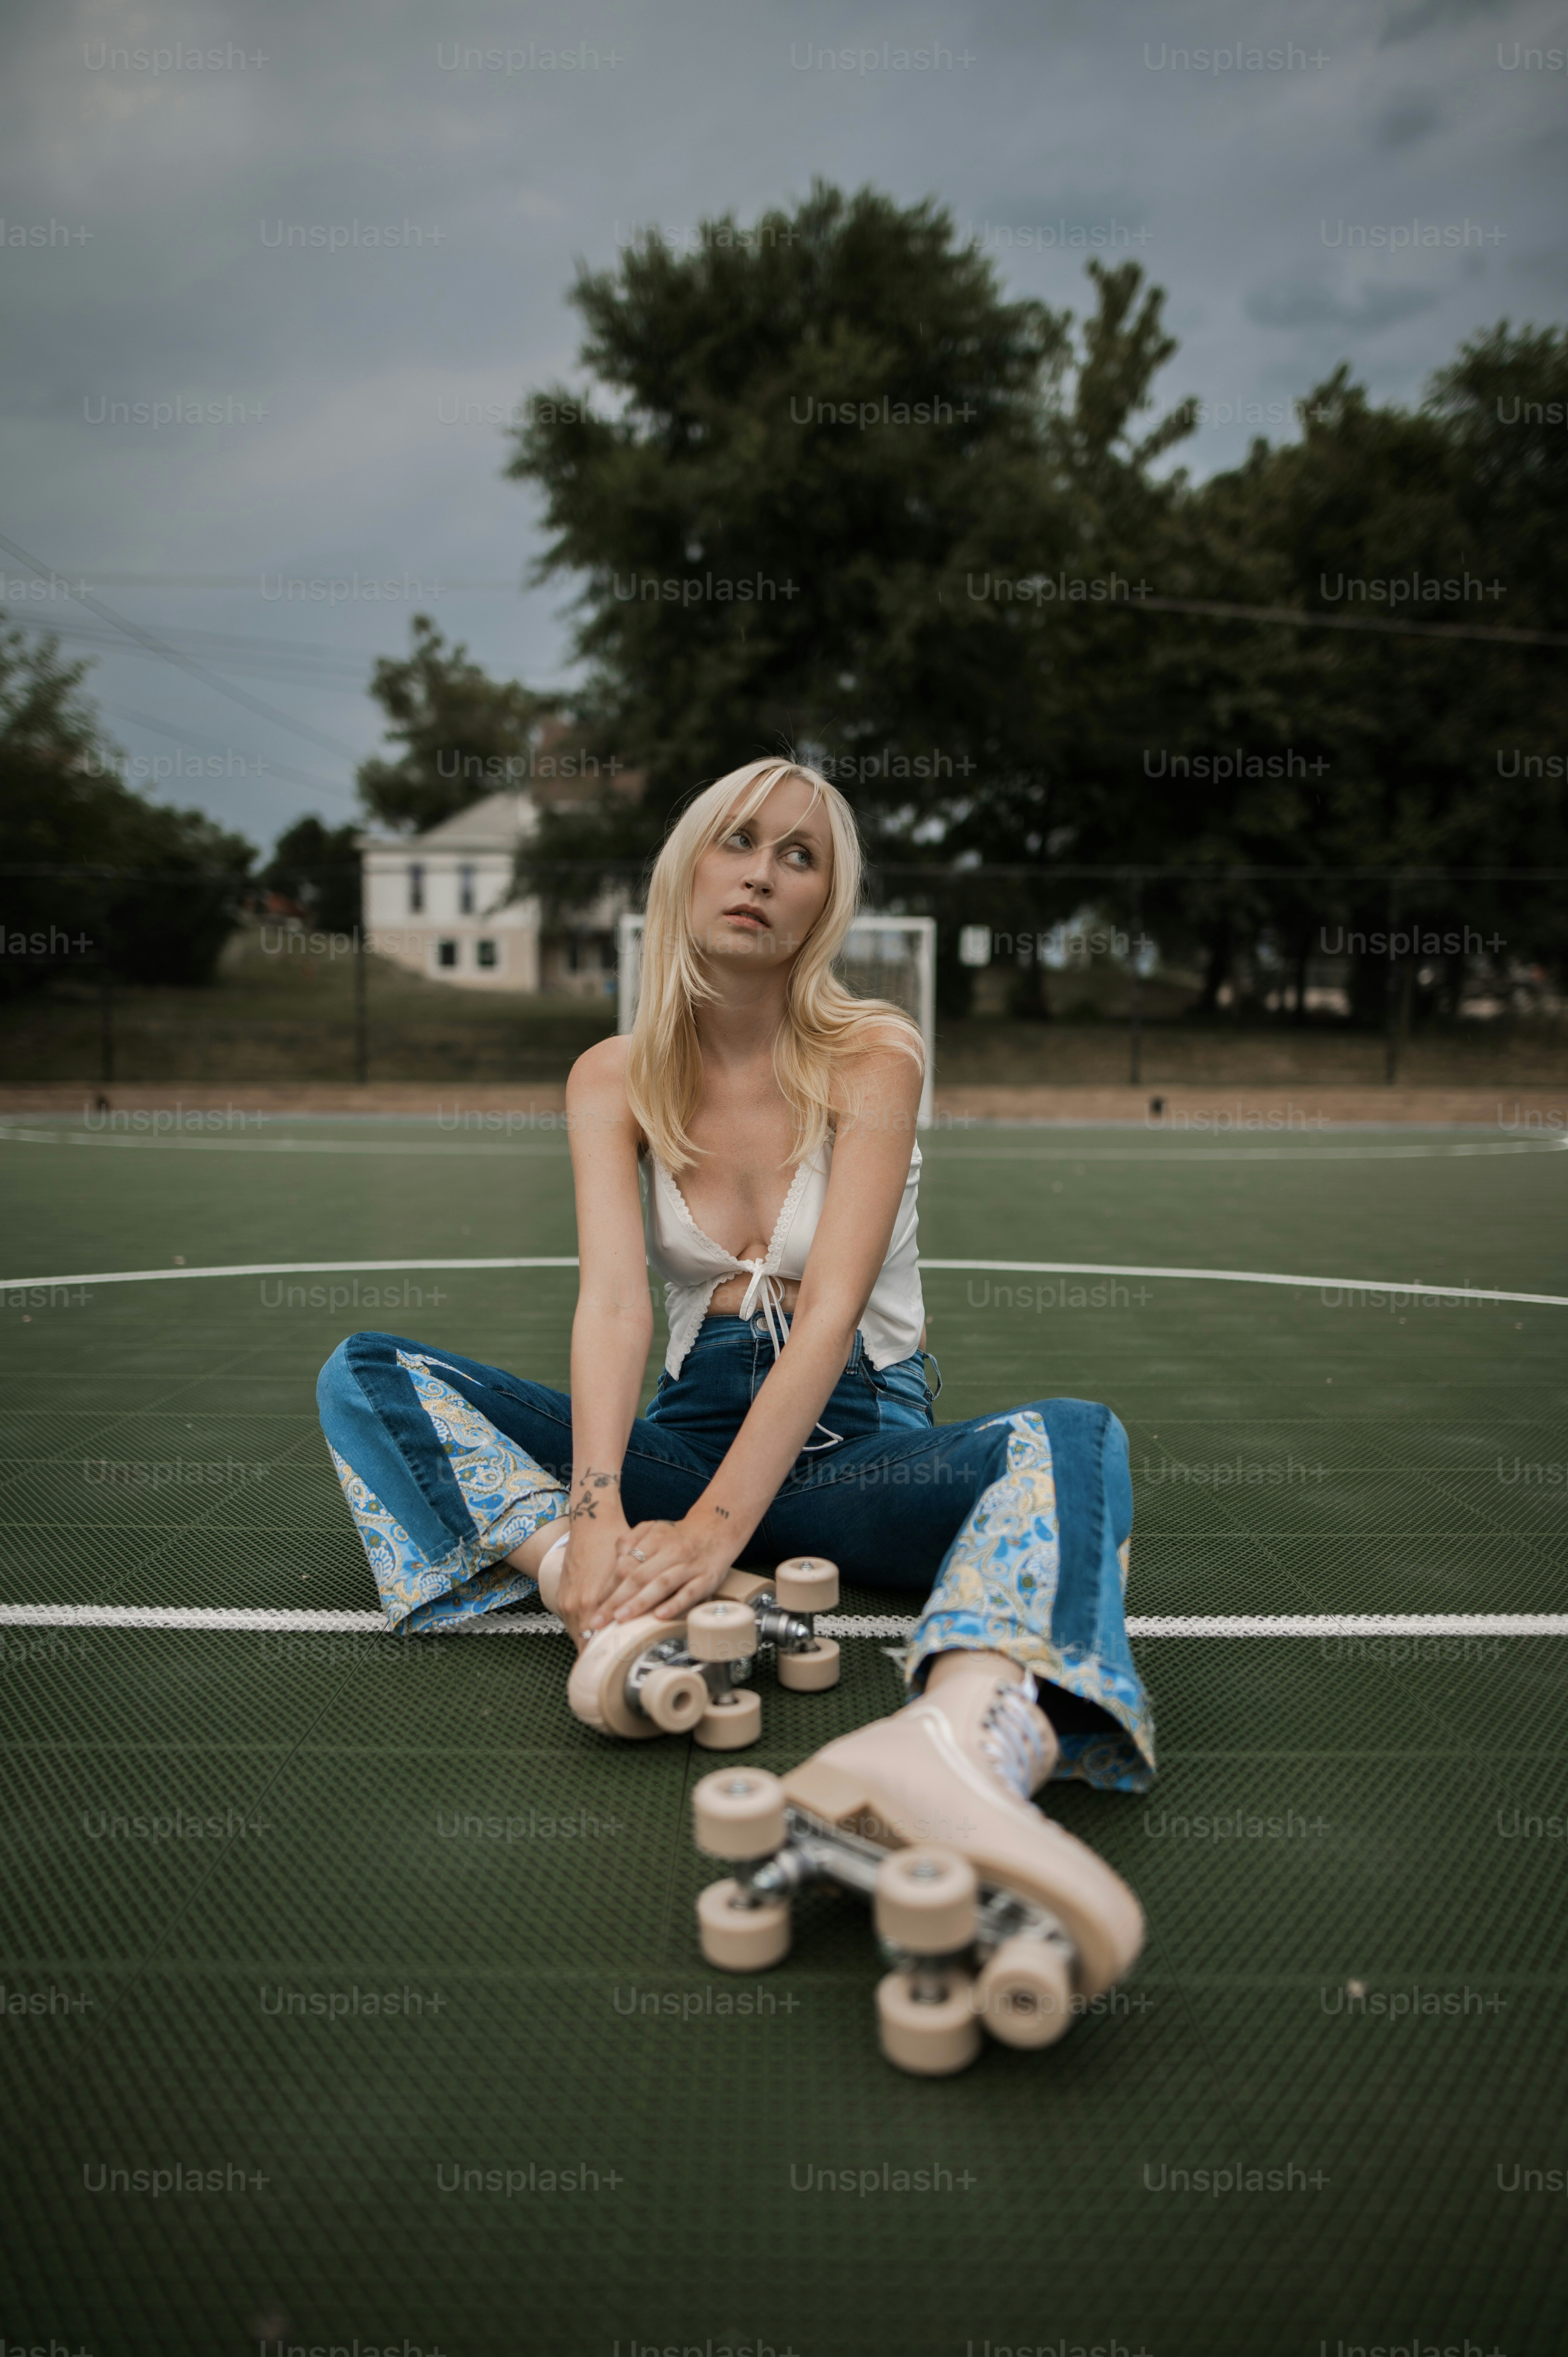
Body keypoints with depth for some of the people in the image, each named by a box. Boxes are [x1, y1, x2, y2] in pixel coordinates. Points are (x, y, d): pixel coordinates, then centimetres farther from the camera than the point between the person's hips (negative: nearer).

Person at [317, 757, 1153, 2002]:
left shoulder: (873, 1055, -8)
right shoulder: (614, 1080, 0)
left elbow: (833, 1308, -20)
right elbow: (614, 1300, -15)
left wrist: (720, 1522, -33)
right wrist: (595, 1508, -33)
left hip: (857, 1443, -2)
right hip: (692, 1427, 3)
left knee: (1072, 1437, -34)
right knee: (365, 1375, -12)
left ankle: (955, 1742, -67)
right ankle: (610, 1590, -37)